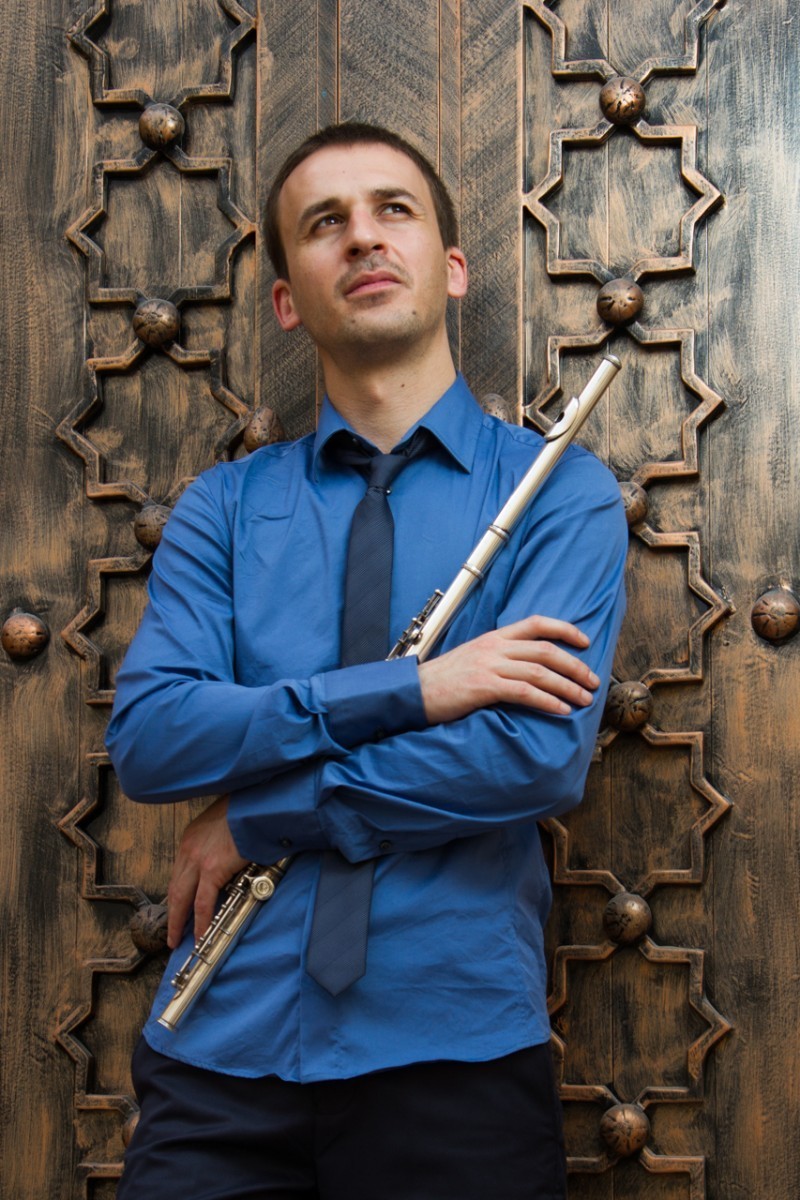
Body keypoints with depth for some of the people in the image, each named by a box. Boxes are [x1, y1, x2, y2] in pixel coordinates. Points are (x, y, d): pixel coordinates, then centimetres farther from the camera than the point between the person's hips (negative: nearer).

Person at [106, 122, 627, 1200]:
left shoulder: (562, 492, -1)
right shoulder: (222, 506, 6)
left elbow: (540, 756, -14)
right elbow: (146, 738, -7)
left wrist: (260, 814, -8)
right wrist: (407, 687, -17)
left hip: (453, 1050, -1)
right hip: (221, 1040, 2)